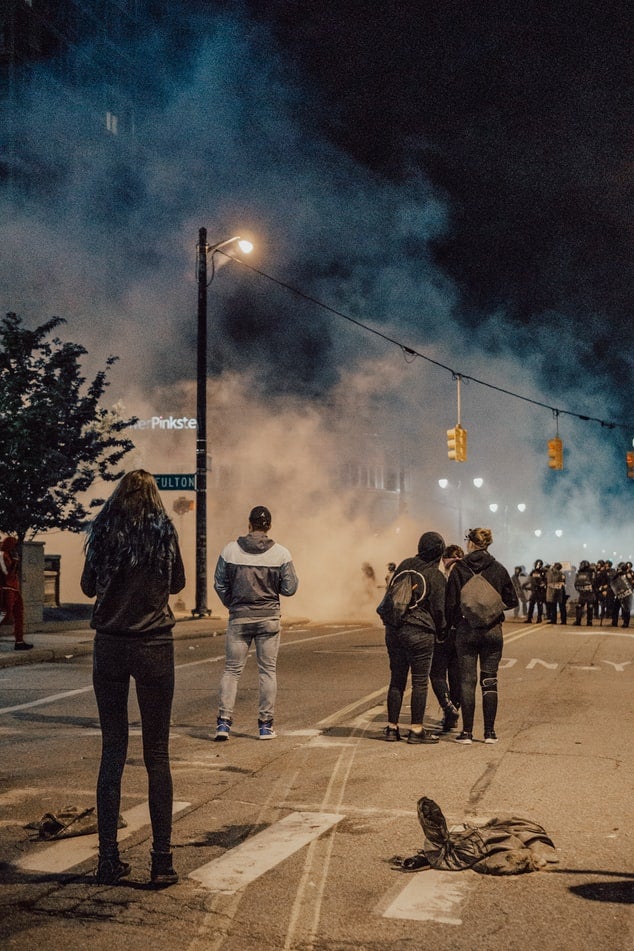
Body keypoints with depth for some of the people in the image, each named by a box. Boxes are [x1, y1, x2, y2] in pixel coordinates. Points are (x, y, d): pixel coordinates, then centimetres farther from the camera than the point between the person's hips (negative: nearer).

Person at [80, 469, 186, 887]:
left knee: (112, 750, 9)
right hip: (154, 647, -1)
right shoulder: (164, 531, -3)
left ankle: (109, 858, 10)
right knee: (157, 754, 5)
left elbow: (88, 587, 10)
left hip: (109, 646, 2)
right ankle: (162, 861, 6)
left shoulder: (103, 532, 0)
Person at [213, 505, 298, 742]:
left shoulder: (230, 550, -4)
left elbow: (219, 584, 2)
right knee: (268, 671, 8)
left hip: (239, 618, 0)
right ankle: (266, 725, 10)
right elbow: (289, 589, -4)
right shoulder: (281, 553, -7)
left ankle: (224, 722, 1)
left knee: (232, 670, 7)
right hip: (269, 619, 0)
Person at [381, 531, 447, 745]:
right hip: (420, 633, -5)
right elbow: (439, 609, -4)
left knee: (396, 679, 12)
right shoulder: (436, 576, -7)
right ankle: (416, 730, 4)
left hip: (393, 629, 5)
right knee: (420, 682, 2)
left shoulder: (404, 565, 7)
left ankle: (392, 727, 15)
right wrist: (441, 633, 10)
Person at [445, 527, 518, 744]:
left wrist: (449, 624, 8)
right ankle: (489, 732, 8)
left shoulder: (459, 568, -5)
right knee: (489, 681, 8)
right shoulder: (499, 569, 1)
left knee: (467, 681, 4)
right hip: (493, 631, 2)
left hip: (466, 630, -1)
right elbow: (512, 601, 6)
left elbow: (450, 602, -5)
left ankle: (467, 732, 4)